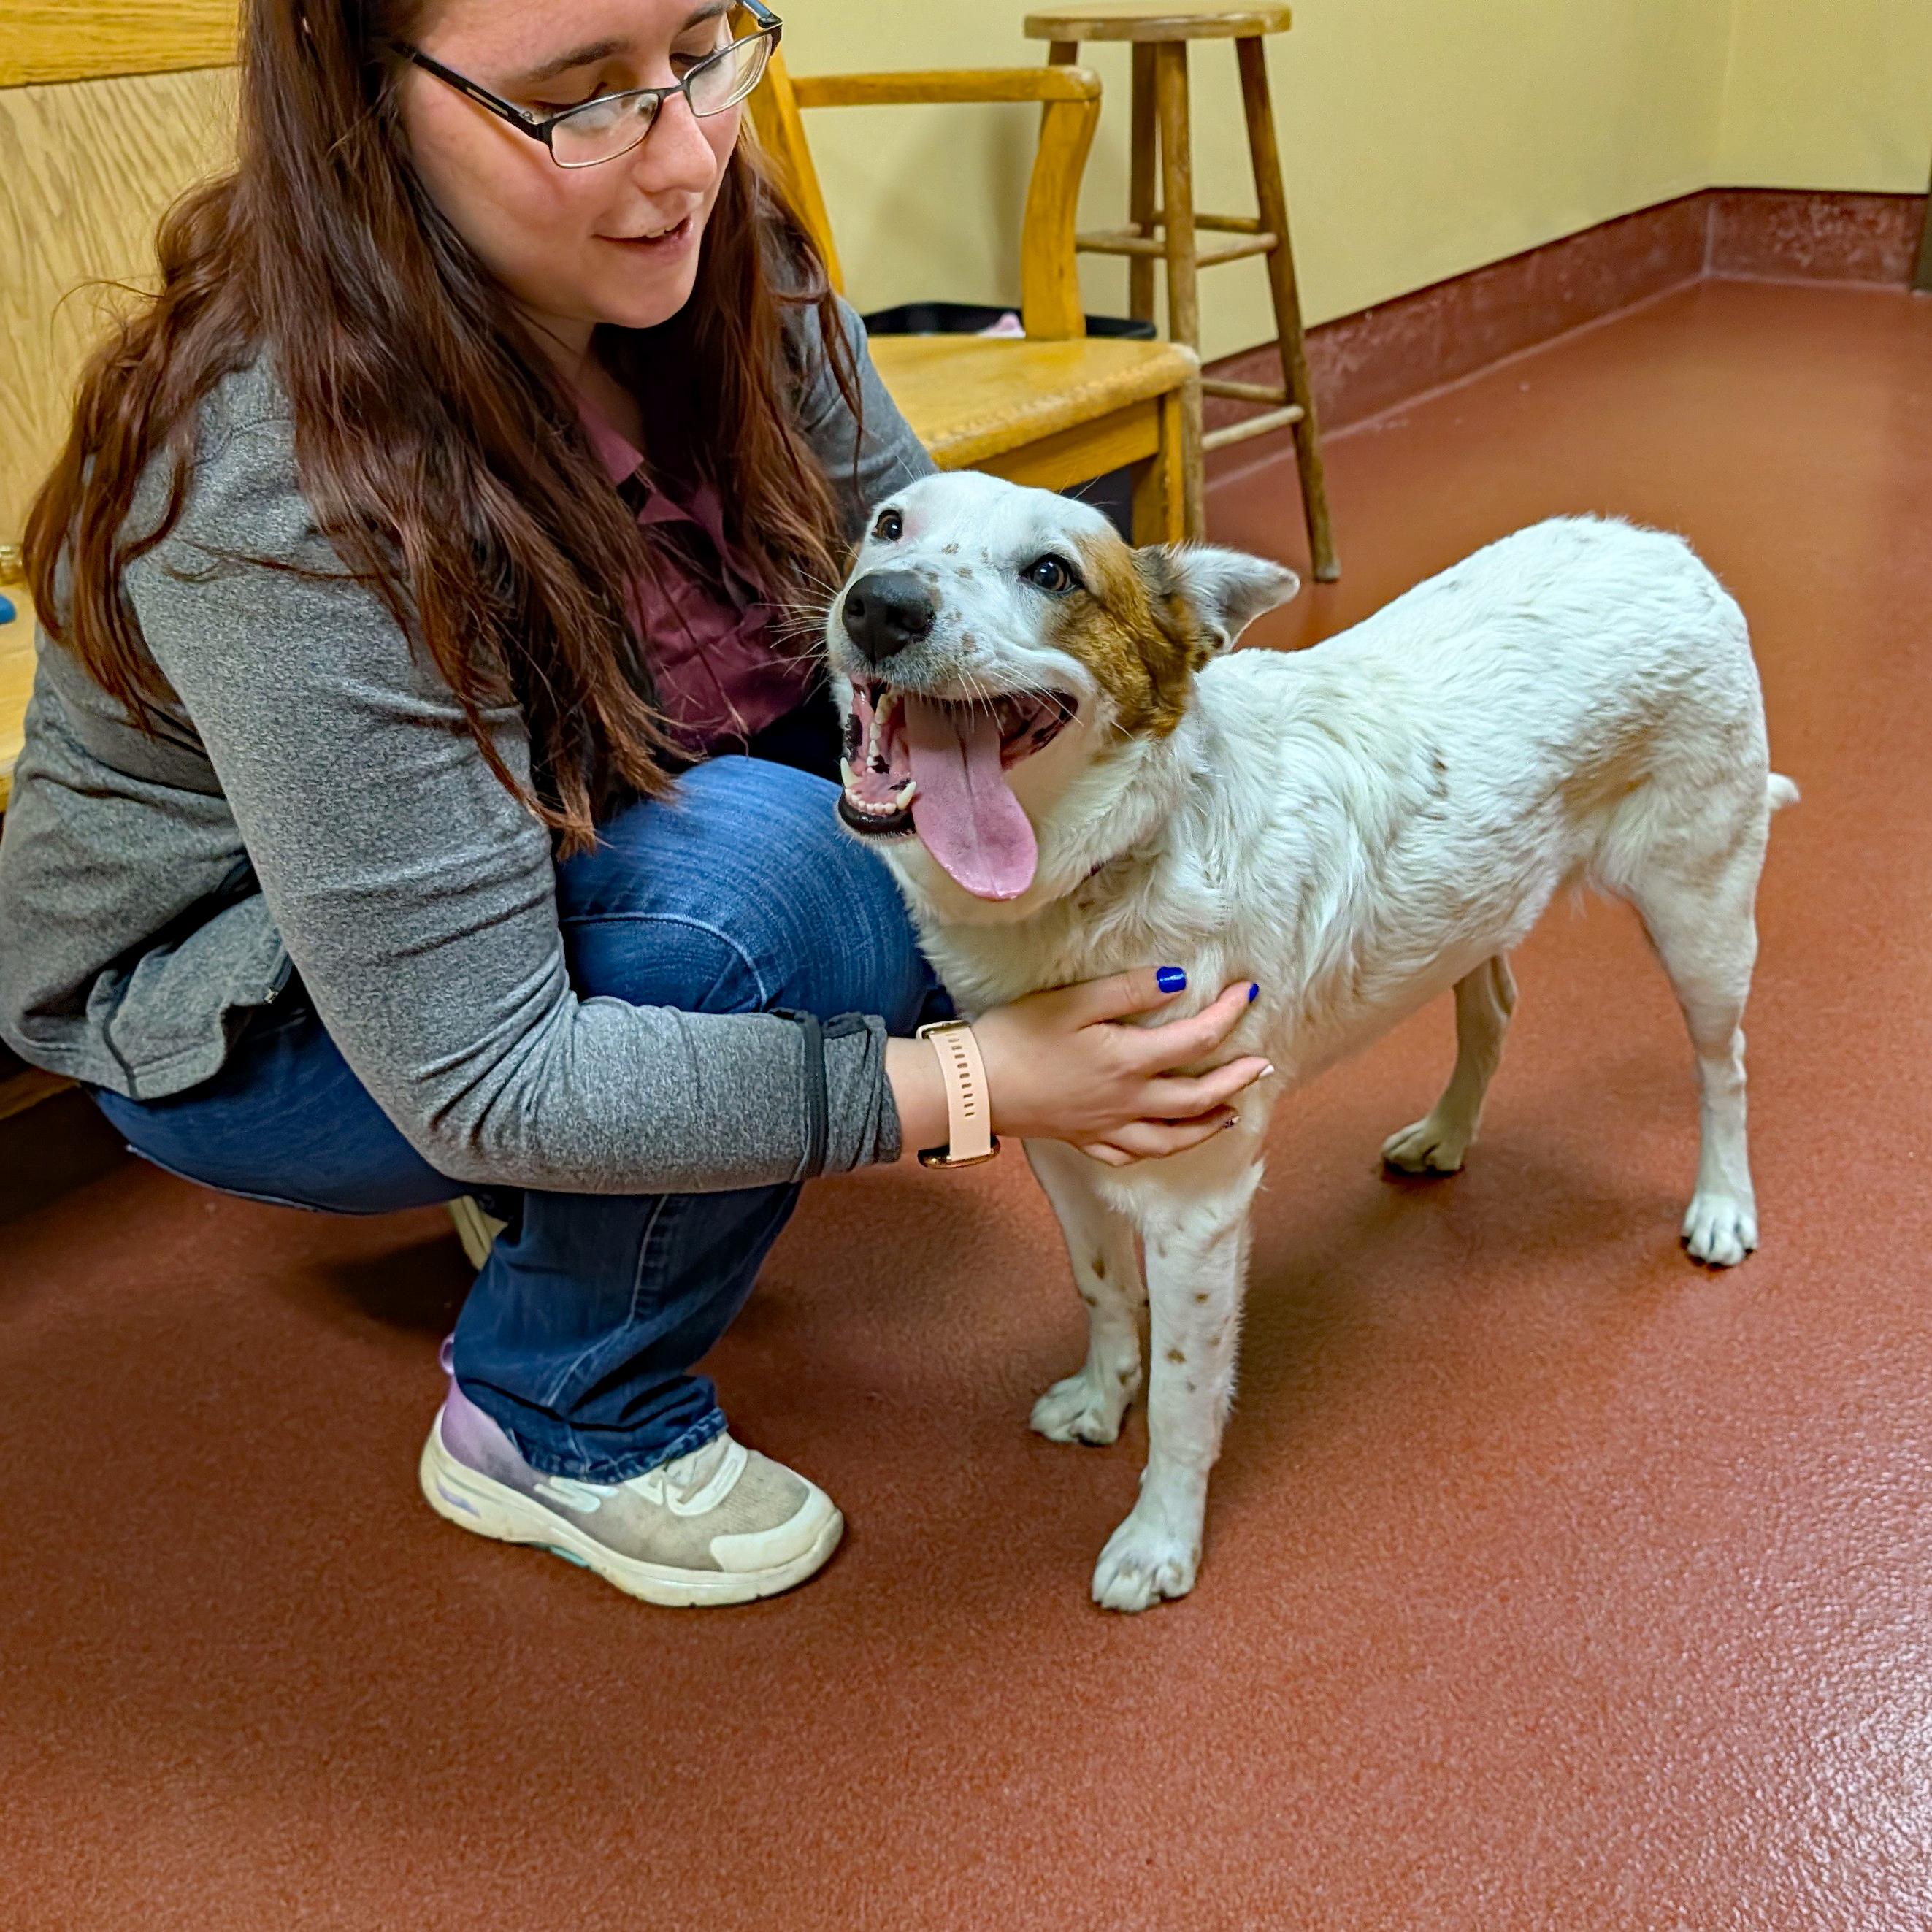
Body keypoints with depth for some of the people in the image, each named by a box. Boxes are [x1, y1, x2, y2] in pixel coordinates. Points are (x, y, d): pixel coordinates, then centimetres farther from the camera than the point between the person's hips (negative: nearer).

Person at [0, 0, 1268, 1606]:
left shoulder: (724, 264, -15)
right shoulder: (283, 496, -36)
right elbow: (474, 1087, -35)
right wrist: (972, 1082, -37)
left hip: (571, 864, 7)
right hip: (250, 1027, -7)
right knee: (754, 863, -33)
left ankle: (574, 1188, 8)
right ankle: (557, 1427, -6)